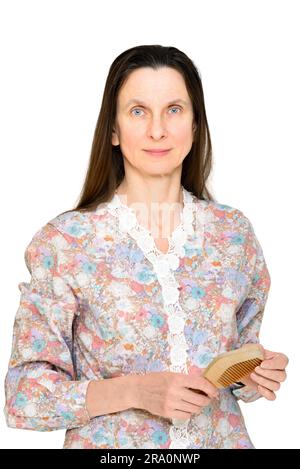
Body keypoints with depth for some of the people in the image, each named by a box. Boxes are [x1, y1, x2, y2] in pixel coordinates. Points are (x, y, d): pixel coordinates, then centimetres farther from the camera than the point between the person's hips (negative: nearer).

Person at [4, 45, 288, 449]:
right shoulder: (63, 242, -14)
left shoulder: (234, 232, -4)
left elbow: (239, 358, 9)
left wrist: (255, 377, -12)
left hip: (221, 439, 3)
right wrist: (133, 391, -25)